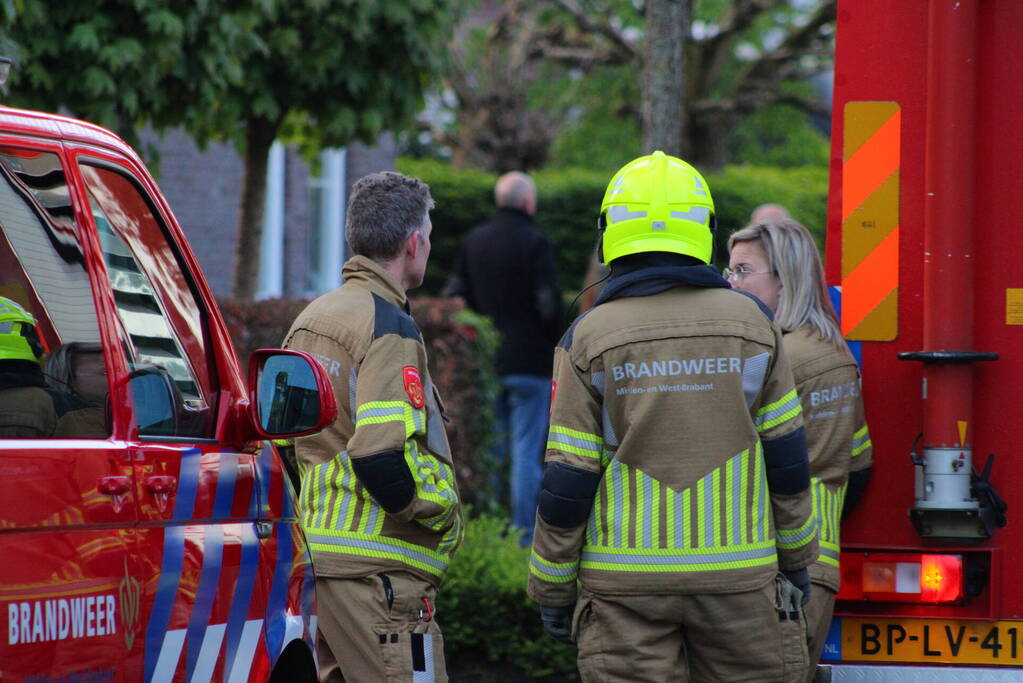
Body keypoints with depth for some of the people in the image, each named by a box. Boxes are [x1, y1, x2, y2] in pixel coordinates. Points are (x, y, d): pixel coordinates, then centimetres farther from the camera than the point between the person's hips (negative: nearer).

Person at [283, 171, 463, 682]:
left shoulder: (309, 320, 17)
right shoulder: (389, 328, -13)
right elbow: (384, 458, -22)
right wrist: (445, 511, -8)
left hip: (318, 558, 9)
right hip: (379, 569, -9)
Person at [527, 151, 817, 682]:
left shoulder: (589, 339, -4)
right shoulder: (750, 323, 1)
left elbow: (567, 479, -4)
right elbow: (785, 455, 6)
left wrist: (551, 587, 5)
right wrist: (796, 556, 17)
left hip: (625, 578, -1)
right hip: (738, 573, 1)